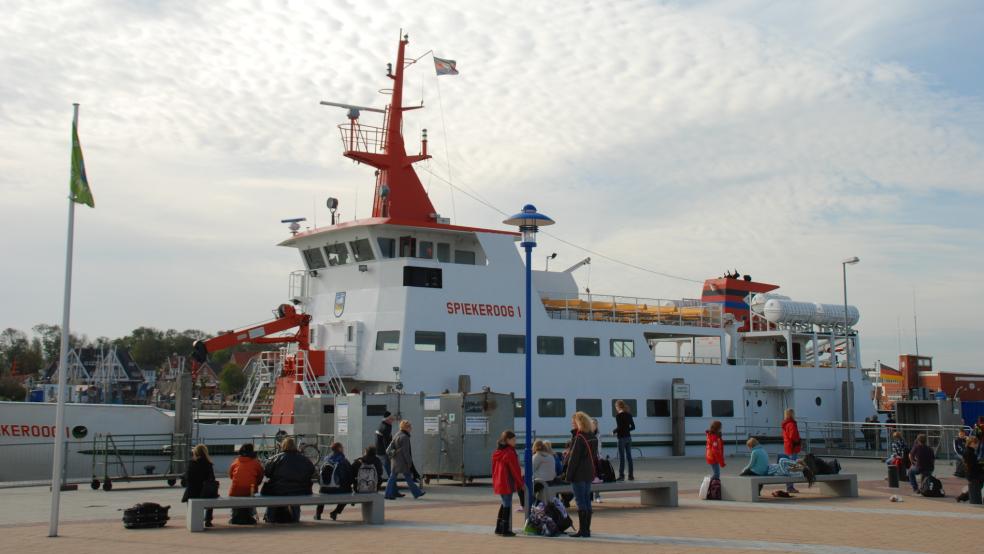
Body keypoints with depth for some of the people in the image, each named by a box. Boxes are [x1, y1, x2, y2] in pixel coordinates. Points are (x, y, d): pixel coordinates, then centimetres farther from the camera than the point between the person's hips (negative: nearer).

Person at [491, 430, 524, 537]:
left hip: (498, 483, 8)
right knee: (507, 505, -1)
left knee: (504, 504, 18)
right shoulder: (509, 452, -15)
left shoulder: (497, 452, 10)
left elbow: (494, 468, 14)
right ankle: (506, 530, 1)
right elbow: (515, 469, -13)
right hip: (507, 483, -8)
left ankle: (499, 528, 21)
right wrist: (521, 483, -4)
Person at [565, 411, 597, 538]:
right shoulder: (593, 437, 10)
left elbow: (573, 459, -17)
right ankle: (587, 529, 15)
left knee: (580, 501, -5)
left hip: (579, 474, -8)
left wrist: (568, 475, -13)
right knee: (587, 501, 11)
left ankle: (582, 530, -5)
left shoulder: (578, 438, -16)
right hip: (589, 474, 8)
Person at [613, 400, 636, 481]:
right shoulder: (628, 415, 8)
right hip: (628, 437, 6)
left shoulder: (618, 415, -11)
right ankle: (631, 475, 12)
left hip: (621, 438, -6)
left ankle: (621, 475, 0)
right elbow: (633, 427, 10)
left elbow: (619, 427, -18)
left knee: (621, 457, -1)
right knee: (629, 456, 9)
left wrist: (614, 431, 0)